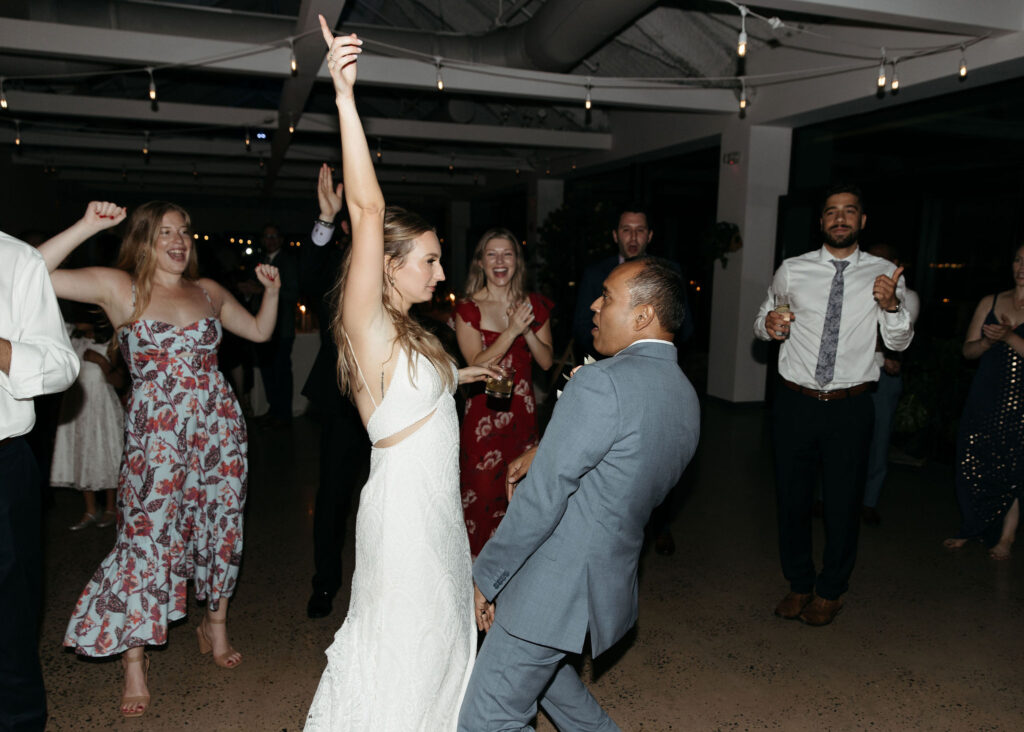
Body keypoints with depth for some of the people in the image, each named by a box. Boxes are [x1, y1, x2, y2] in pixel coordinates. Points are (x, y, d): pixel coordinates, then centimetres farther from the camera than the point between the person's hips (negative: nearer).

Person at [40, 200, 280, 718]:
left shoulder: (208, 291, 12)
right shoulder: (118, 287, -1)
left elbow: (260, 331, 21)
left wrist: (272, 290, 7)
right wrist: (86, 227, -16)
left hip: (219, 427, 4)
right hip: (156, 434, -4)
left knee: (222, 526, 10)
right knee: (147, 535, -5)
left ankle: (215, 625, 31)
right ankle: (134, 659, 11)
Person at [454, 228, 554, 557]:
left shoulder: (534, 305, 6)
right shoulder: (468, 309, -4)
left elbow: (547, 361, 2)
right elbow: (477, 364, -13)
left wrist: (528, 331, -14)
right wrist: (512, 331, -21)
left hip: (523, 412, 3)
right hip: (483, 414, -3)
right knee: (483, 492, 0)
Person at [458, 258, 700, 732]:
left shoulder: (602, 381, -23)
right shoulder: (686, 397, 6)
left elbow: (541, 498, -22)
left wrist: (485, 577, -11)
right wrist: (546, 453, 8)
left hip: (557, 586, -9)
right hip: (612, 580, 10)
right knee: (541, 664, 33)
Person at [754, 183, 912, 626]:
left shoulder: (885, 274, 1)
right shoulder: (793, 271, 2)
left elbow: (899, 342, -1)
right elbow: (763, 320, 12)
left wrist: (892, 305, -20)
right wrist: (768, 324, -12)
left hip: (850, 407, -1)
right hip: (795, 402, 1)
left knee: (843, 501, 10)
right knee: (792, 497, 11)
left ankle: (831, 591, 32)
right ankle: (799, 584, 32)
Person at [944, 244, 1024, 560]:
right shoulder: (990, 302, 10)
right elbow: (968, 350, 8)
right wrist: (988, 340, -11)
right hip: (984, 396, 4)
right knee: (971, 466, 6)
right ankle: (972, 529, 22)